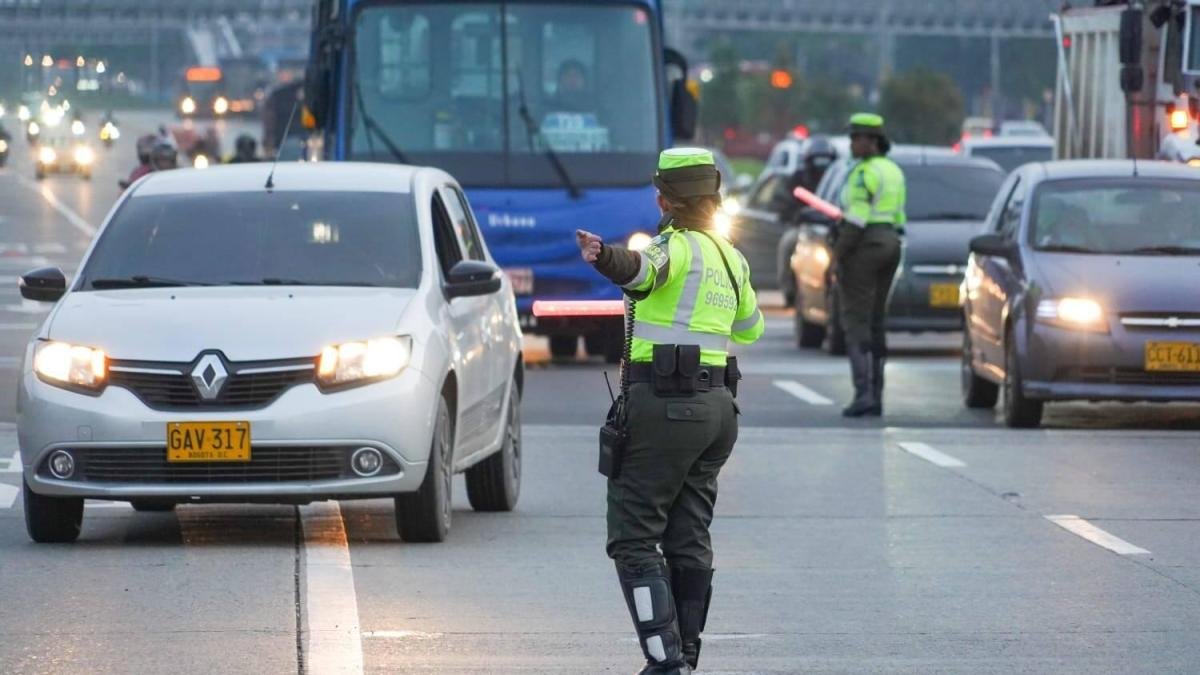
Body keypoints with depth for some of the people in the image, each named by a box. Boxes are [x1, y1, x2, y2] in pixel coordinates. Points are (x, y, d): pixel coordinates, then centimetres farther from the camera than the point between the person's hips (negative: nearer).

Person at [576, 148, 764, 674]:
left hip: (663, 405, -8)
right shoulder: (731, 259, 16)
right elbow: (749, 329, 32)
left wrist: (607, 258, -54)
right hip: (717, 407, 8)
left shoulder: (678, 246, -8)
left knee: (633, 540, -7)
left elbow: (644, 270, -34)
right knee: (689, 541, 13)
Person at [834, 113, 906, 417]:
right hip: (889, 244, 9)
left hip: (863, 245, -9)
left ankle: (863, 393, -15)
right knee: (876, 322, 12)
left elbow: (857, 218, -20)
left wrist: (839, 253, -15)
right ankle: (876, 397, 11)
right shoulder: (894, 171, 14)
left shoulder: (864, 173, -15)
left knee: (856, 321, -6)